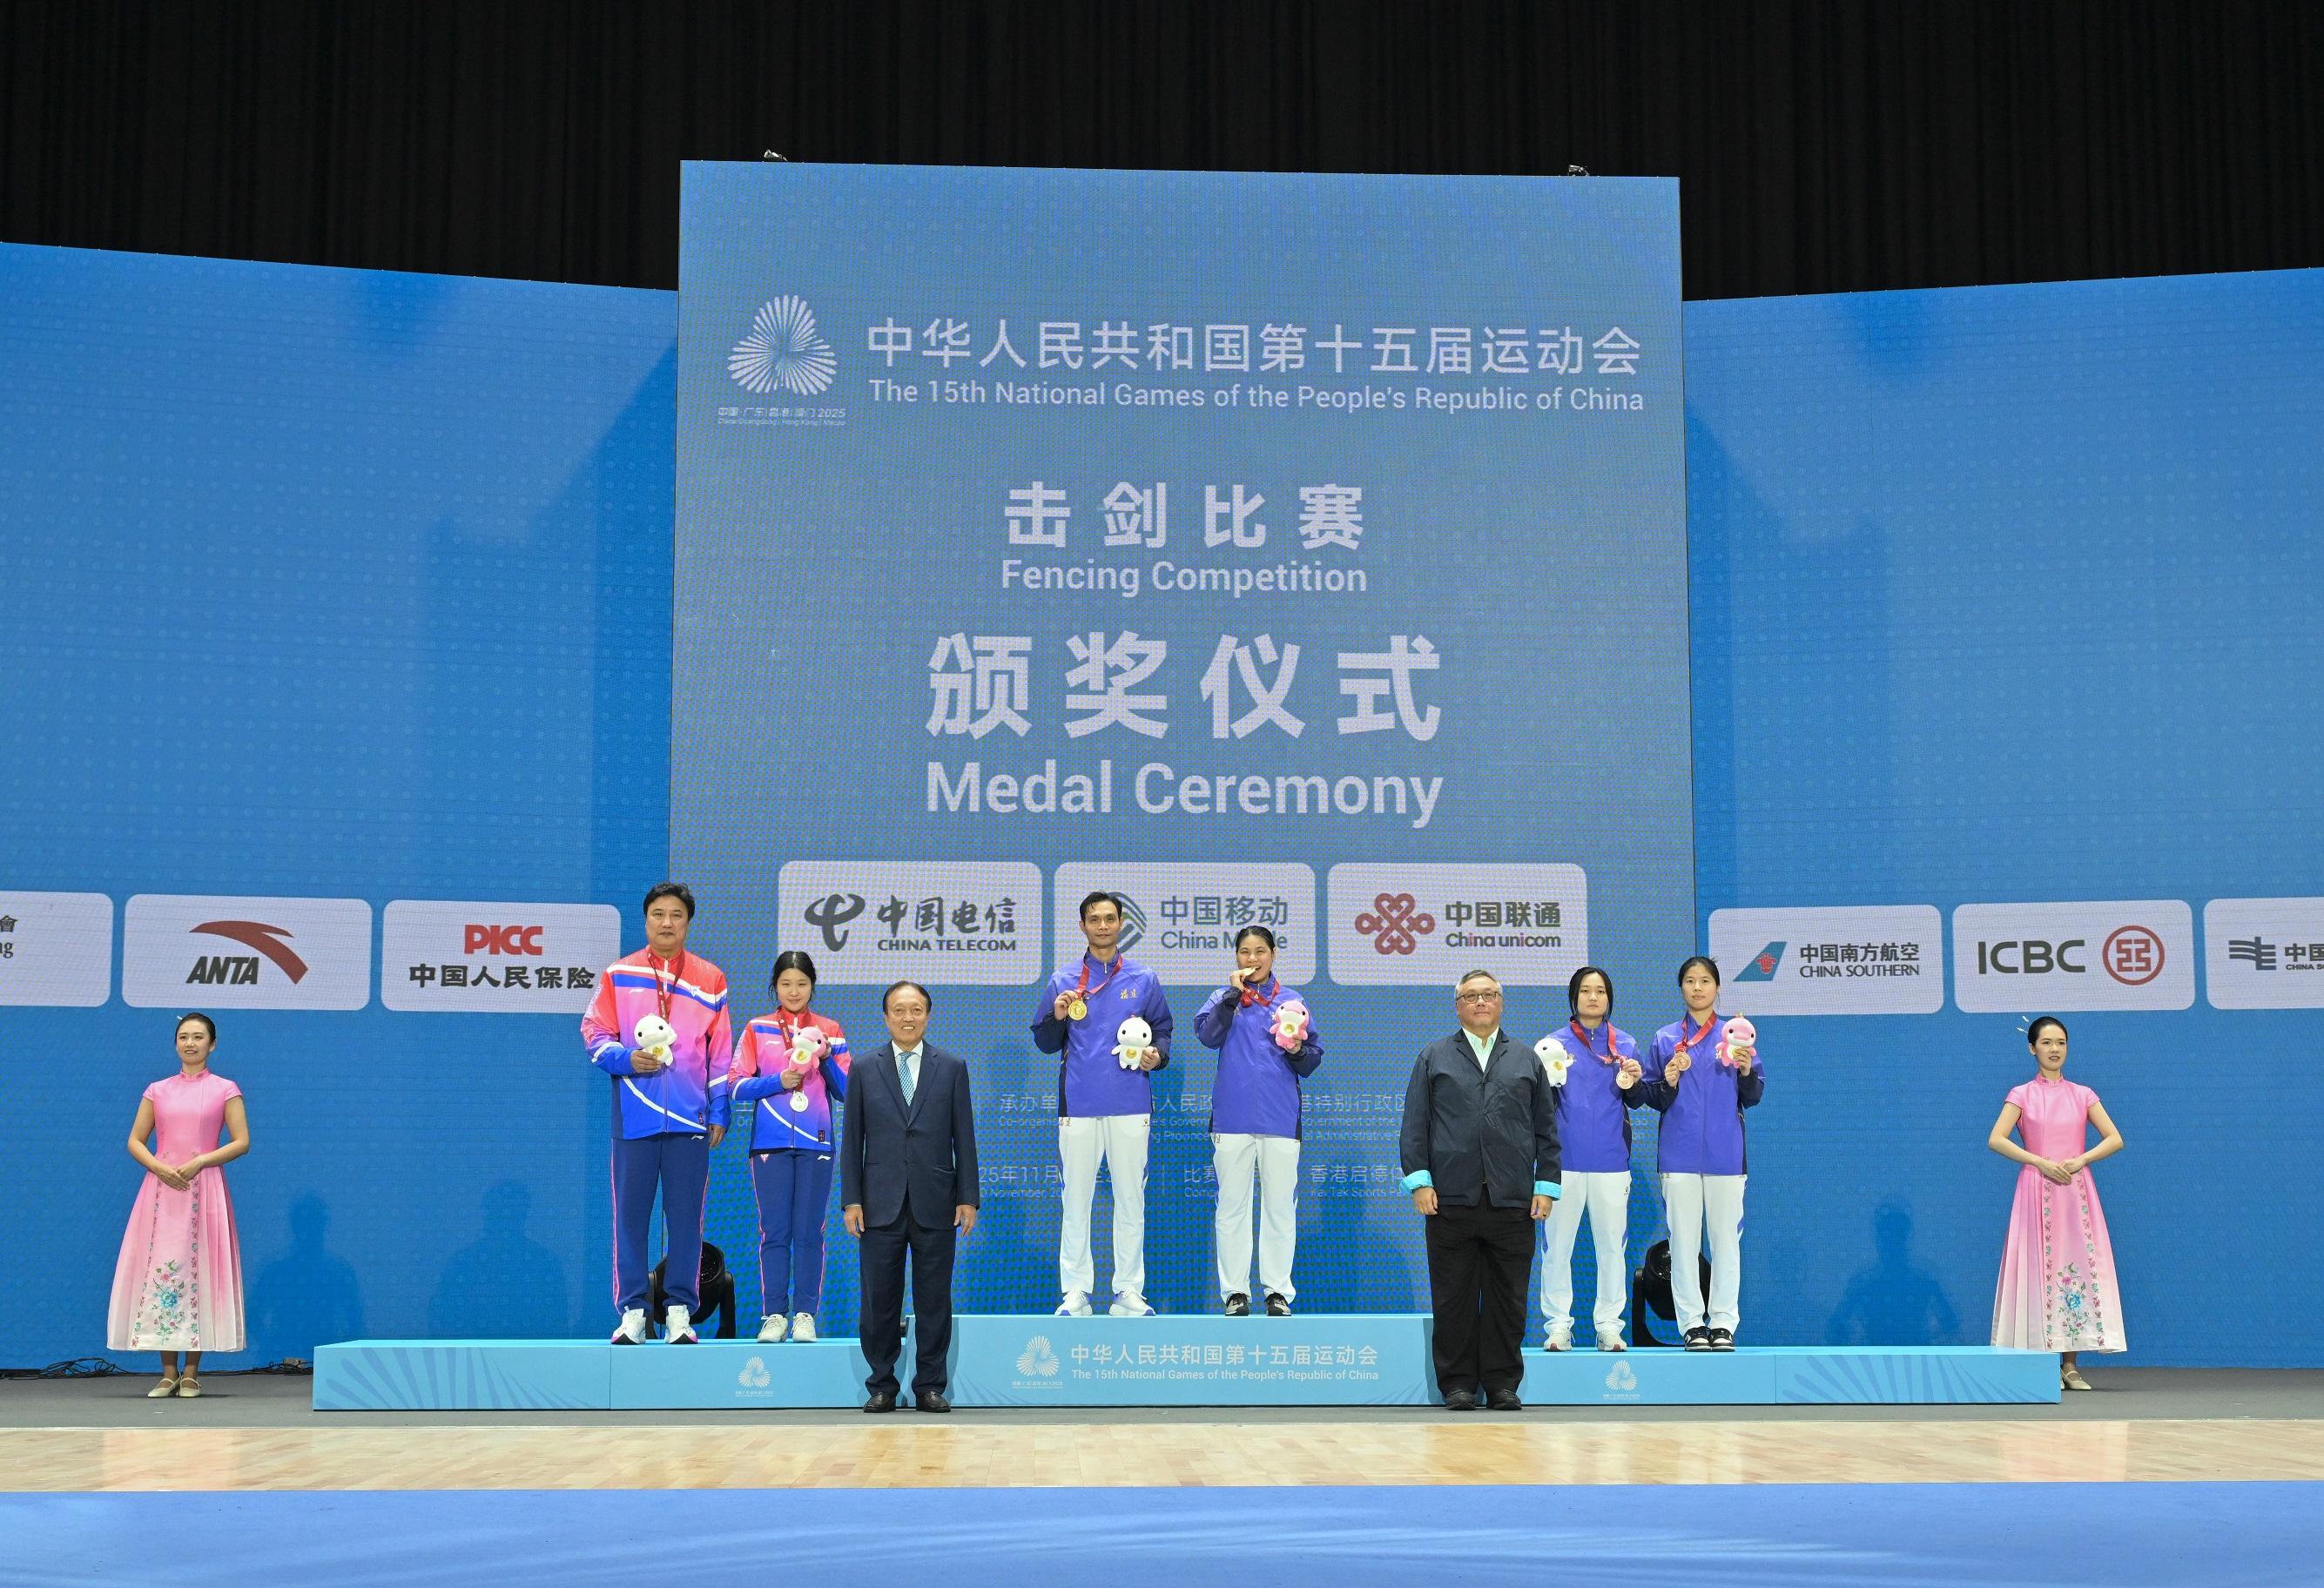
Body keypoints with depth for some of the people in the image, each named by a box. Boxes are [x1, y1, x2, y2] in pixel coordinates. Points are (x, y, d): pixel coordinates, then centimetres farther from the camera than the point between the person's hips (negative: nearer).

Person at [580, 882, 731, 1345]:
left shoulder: (710, 979, 10)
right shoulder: (618, 975, 8)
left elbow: (721, 1052, 10)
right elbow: (595, 1034, 6)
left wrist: (719, 1111, 4)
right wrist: (626, 1059, -13)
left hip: (690, 1117, 0)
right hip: (634, 1115, 0)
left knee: (685, 1215, 1)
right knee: (631, 1214, 0)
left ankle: (680, 1313, 7)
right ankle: (632, 1312, 6)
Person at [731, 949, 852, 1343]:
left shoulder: (830, 1030, 11)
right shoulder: (757, 1029, 9)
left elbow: (847, 1091, 8)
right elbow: (738, 1087, 3)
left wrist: (826, 1057, -8)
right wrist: (778, 1081, -12)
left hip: (815, 1143, 0)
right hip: (771, 1143, 0)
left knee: (809, 1233, -2)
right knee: (774, 1233, -2)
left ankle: (805, 1315, 1)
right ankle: (775, 1315, 2)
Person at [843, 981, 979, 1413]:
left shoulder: (952, 1068, 7)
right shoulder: (865, 1069, 7)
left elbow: (964, 1136, 5)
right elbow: (853, 1139, 5)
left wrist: (968, 1198, 0)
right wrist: (851, 1200, -2)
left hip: (935, 1203, 0)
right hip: (881, 1202, 0)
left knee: (934, 1299, 3)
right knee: (880, 1298, 2)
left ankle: (930, 1386, 10)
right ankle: (881, 1386, 11)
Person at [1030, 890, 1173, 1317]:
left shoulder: (1143, 980, 9)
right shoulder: (1063, 982, 7)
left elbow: (1162, 1029, 15)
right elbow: (1045, 1043, 10)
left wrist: (1157, 1054, -6)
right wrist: (1057, 1017, -10)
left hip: (1131, 1106, 0)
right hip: (1079, 1105, 0)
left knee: (1131, 1199, 3)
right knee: (1076, 1199, 2)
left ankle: (1129, 1291, 9)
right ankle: (1075, 1291, 7)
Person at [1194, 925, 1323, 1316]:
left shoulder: (1292, 1001, 11)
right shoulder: (1225, 997, 9)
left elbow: (1313, 1061, 10)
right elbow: (1207, 1034, -10)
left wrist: (1297, 1050, -11)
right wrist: (1233, 994, -14)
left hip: (1280, 1117, 1)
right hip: (1233, 1116, 0)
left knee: (1281, 1205, 2)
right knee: (1232, 1206, 2)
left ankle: (1278, 1290, 8)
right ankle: (1235, 1291, 7)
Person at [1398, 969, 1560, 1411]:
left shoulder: (1526, 1061, 15)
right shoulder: (1434, 1057, 11)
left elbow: (1546, 1128, 13)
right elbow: (1415, 1123, 6)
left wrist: (1546, 1185, 4)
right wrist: (1419, 1179, -4)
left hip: (1513, 1201, 1)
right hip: (1452, 1198, -1)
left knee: (1508, 1298, 2)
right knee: (1454, 1297, 1)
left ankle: (1502, 1383, 10)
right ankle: (1458, 1384, 8)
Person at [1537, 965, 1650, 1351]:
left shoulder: (1625, 1044, 11)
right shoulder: (1555, 1043, 6)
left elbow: (1637, 1102, 9)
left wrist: (1633, 1084, -12)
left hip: (1611, 1159, 1)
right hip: (1565, 1157, -1)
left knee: (1612, 1244, 2)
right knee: (1557, 1244, -2)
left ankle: (1609, 1326, 8)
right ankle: (1558, 1325, 3)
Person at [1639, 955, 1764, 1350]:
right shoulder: (1665, 1038, 7)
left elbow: (1753, 1098, 6)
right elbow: (1651, 1098, 7)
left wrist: (1746, 1072, -13)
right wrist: (1668, 1083, -13)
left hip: (1725, 1151, 0)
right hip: (1680, 1152, 0)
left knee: (1726, 1237, 1)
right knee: (1683, 1239, 0)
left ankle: (1723, 1323, 6)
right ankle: (1692, 1323, 5)